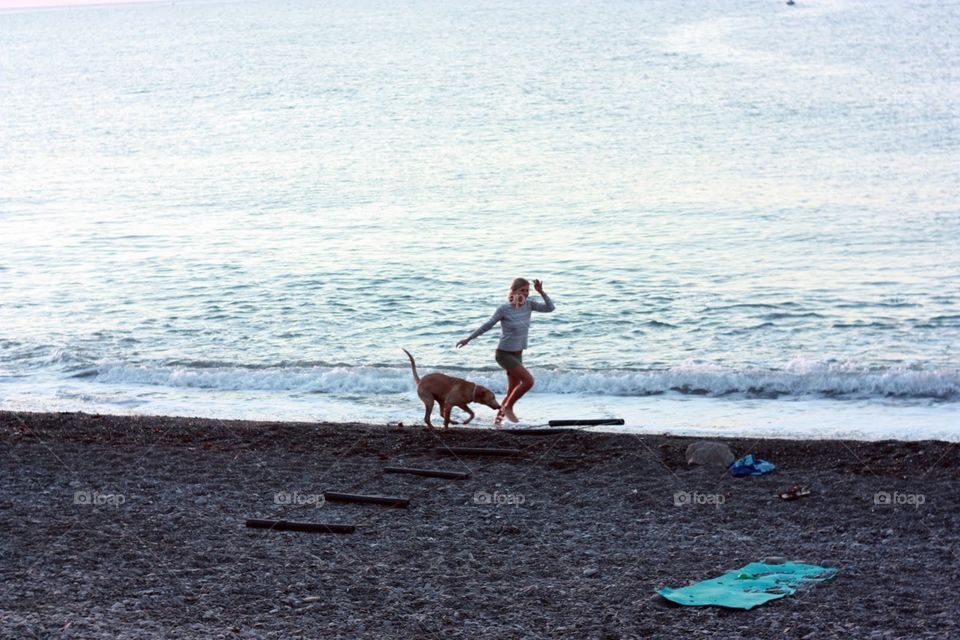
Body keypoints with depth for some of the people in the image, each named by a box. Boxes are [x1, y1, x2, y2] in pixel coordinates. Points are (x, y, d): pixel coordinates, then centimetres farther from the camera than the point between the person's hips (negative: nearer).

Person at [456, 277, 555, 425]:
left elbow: (550, 308, -3)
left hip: (518, 354, 6)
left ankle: (498, 418, 22)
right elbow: (487, 325, -6)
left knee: (512, 391, 9)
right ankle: (508, 407, -1)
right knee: (528, 381, -18)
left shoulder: (528, 305, -1)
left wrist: (541, 292, -16)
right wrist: (468, 339, 1)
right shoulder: (504, 309, -15)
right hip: (504, 354, -6)